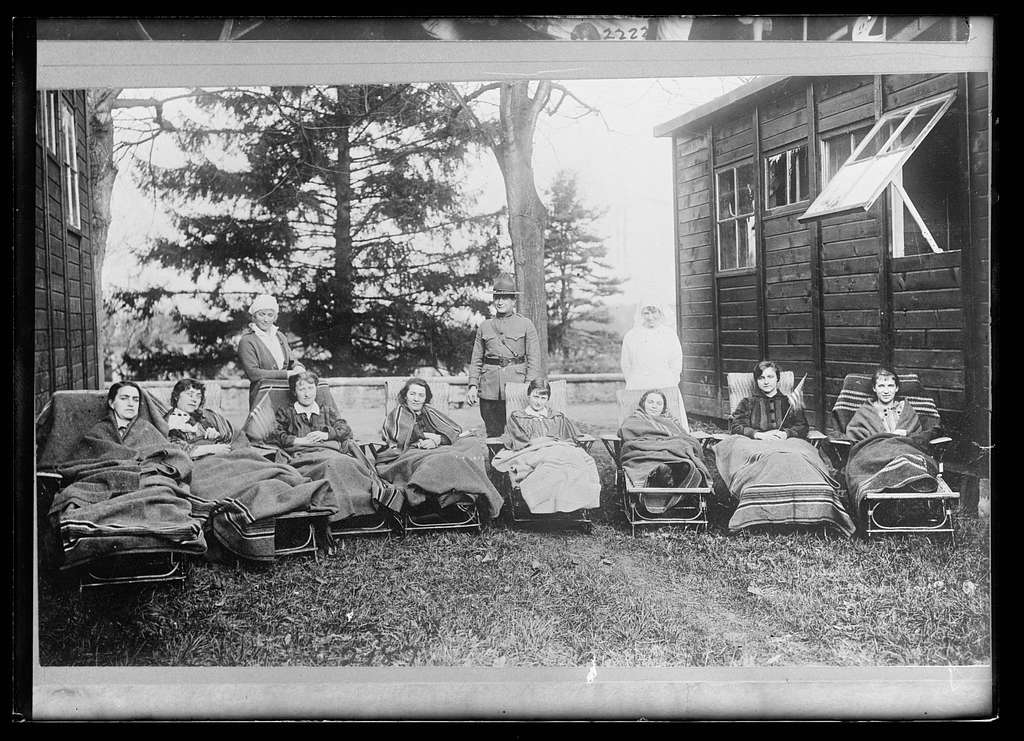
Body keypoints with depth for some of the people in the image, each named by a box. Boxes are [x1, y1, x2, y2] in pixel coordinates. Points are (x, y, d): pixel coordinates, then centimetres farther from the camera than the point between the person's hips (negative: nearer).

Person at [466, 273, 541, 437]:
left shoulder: (526, 325, 6)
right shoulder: (484, 326, 14)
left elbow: (534, 358, 1)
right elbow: (476, 359, 13)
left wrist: (529, 386, -10)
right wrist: (472, 385, 1)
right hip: (489, 388, 3)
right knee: (493, 434, 3)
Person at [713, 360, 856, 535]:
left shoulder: (789, 403, 31)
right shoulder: (748, 403, 29)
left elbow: (802, 427, 17)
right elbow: (735, 426, 12)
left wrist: (786, 433, -7)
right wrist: (759, 435, -7)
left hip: (788, 442, 0)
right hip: (755, 444, 0)